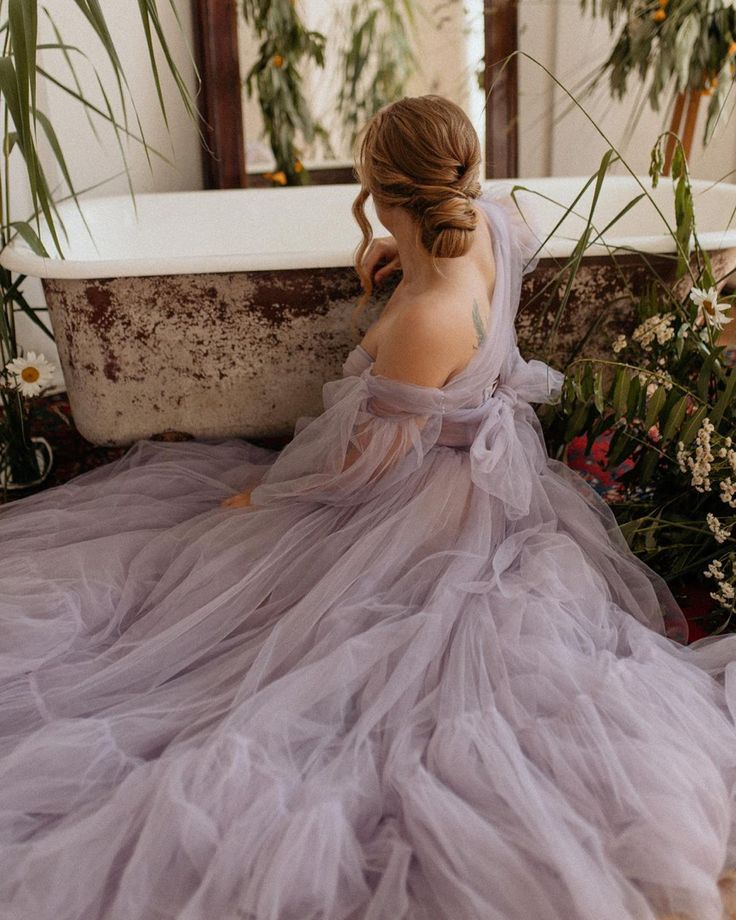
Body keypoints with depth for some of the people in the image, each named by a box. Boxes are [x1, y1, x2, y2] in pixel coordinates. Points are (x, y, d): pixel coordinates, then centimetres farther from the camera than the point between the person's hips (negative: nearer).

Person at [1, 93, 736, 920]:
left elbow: (370, 465, -25)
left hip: (423, 502, -9)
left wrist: (263, 496, -10)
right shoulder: (495, 221, -13)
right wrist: (406, 248, 6)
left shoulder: (425, 320, -37)